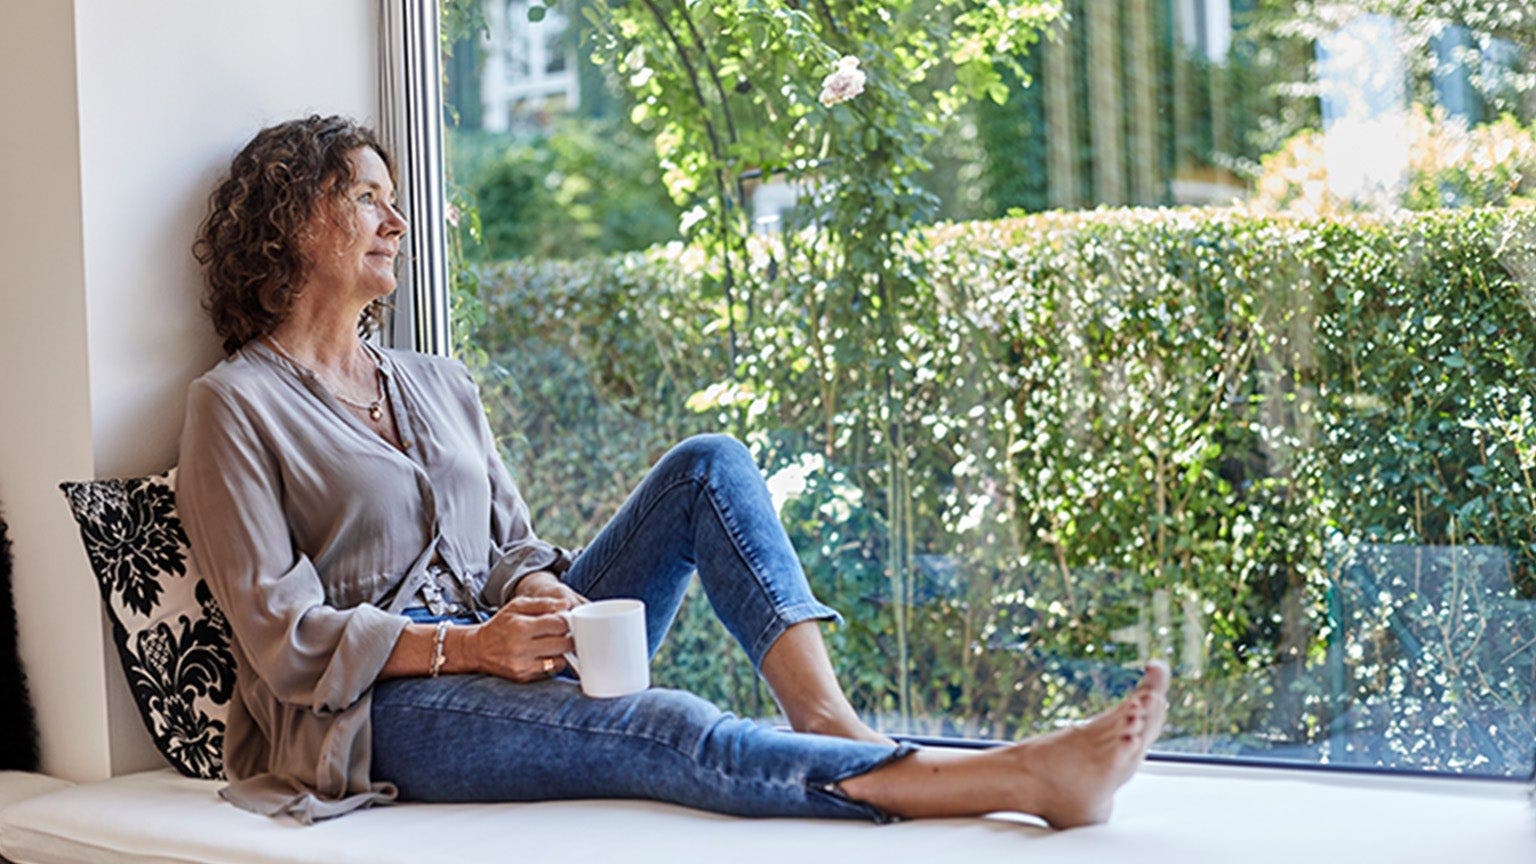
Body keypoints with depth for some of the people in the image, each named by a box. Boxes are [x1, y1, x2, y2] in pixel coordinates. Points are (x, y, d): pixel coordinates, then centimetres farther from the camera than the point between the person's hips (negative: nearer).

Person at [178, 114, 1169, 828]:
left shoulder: (438, 385, 19)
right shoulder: (237, 404, -2)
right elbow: (286, 635, -9)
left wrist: (542, 601, -8)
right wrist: (469, 644, -20)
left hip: (502, 654, 7)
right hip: (380, 710, -7)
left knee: (710, 465, -10)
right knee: (664, 729, -34)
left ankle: (829, 718, -30)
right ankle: (1023, 781, -44)